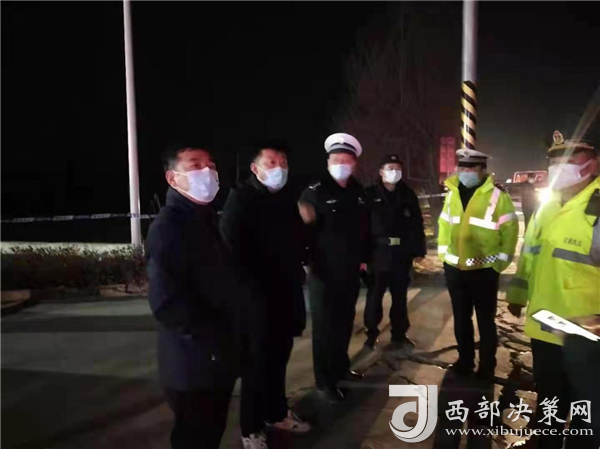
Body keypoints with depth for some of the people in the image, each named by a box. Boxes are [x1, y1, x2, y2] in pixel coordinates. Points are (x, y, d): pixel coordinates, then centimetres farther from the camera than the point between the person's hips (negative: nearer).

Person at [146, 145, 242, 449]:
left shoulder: (207, 219, 10)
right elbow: (166, 302, -27)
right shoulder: (167, 227, -18)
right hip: (194, 361, -8)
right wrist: (210, 338, -20)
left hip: (219, 355, 8)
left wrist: (229, 338, 11)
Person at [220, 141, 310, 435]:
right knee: (259, 361, 7)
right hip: (256, 295, -6)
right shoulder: (241, 198, -9)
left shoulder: (289, 197, 9)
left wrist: (297, 275, 9)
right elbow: (231, 248, -15)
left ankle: (276, 412, 36)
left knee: (278, 356, 18)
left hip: (287, 292, 6)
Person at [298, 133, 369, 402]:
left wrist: (363, 256, 13)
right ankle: (325, 382, 18)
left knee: (345, 323, 18)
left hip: (350, 270, 6)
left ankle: (341, 367, 38)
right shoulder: (315, 192, -11)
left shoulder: (358, 192, 5)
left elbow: (364, 226, 12)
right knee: (324, 327, 5)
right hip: (324, 271, -5)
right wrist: (305, 220, -39)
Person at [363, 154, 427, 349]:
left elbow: (417, 224, 7)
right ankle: (372, 334, 22)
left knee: (400, 297, 14)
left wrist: (419, 249, 3)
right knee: (374, 296, 6)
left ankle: (399, 333, 28)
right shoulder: (370, 195, -3)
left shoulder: (408, 194, 6)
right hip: (379, 253, -3)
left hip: (402, 254, 3)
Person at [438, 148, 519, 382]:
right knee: (461, 318, 16)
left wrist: (499, 262, -8)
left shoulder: (497, 195, -9)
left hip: (484, 270, -4)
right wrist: (444, 252, 8)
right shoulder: (452, 193, 6)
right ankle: (464, 360, 33)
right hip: (454, 269, 5)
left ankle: (487, 366, 27)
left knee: (485, 320, 10)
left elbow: (509, 229, -9)